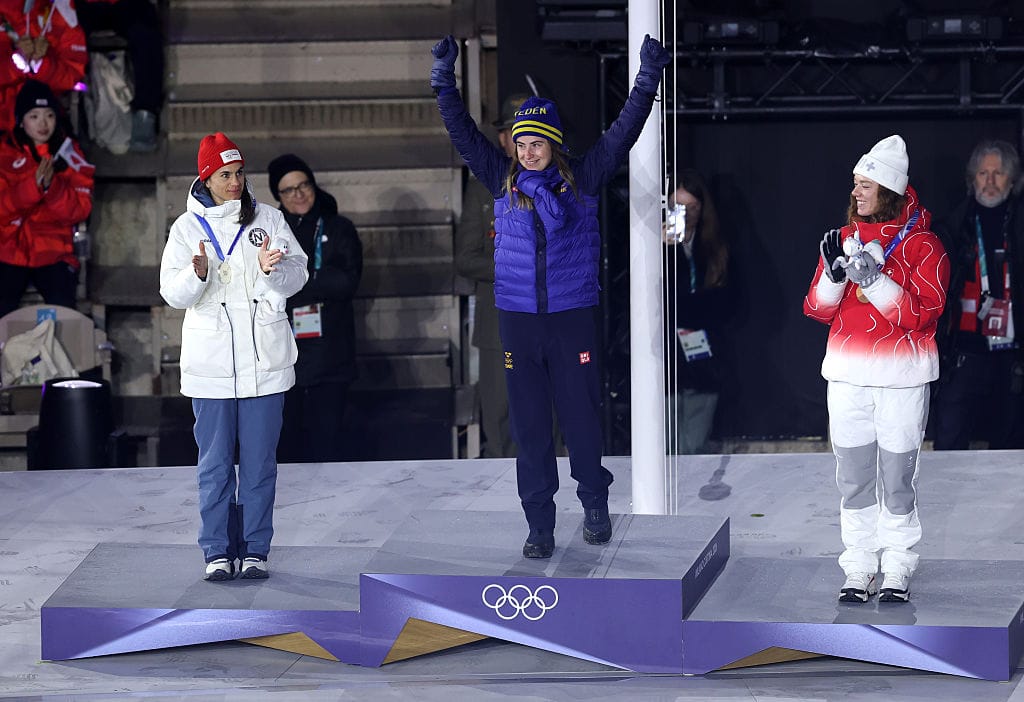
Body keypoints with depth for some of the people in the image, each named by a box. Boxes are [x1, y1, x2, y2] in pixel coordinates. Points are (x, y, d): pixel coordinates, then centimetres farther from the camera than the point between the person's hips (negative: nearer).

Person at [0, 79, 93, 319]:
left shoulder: (70, 155, 7)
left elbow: (80, 210, -1)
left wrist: (52, 186, -19)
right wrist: (33, 185, -20)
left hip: (53, 255, 1)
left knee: (63, 308, -24)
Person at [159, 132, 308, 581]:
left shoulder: (269, 219, 6)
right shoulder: (188, 227, 2)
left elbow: (297, 275, 2)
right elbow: (173, 294, -3)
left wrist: (272, 270, -19)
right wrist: (197, 275, -24)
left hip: (265, 360, 1)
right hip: (211, 361, -1)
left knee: (260, 460, 4)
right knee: (215, 463, 2)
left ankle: (255, 550, 10)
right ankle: (217, 552, 8)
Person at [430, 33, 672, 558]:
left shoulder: (582, 180, 1)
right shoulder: (503, 180, 6)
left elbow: (623, 132, -3)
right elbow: (462, 132, 5)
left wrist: (648, 80, -10)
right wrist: (443, 78, -2)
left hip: (573, 317, -2)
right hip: (517, 318, 2)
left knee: (582, 416, 3)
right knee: (529, 425, 4)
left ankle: (595, 505, 23)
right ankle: (540, 526, 9)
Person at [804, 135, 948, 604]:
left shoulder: (923, 245, -5)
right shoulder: (843, 239, 9)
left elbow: (921, 314, -13)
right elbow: (816, 310, 7)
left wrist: (874, 280, -21)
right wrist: (833, 275, -12)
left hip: (901, 378, -4)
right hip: (847, 375, 4)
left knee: (897, 478, 1)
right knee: (853, 476, 6)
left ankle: (897, 571, 10)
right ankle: (859, 569, 13)